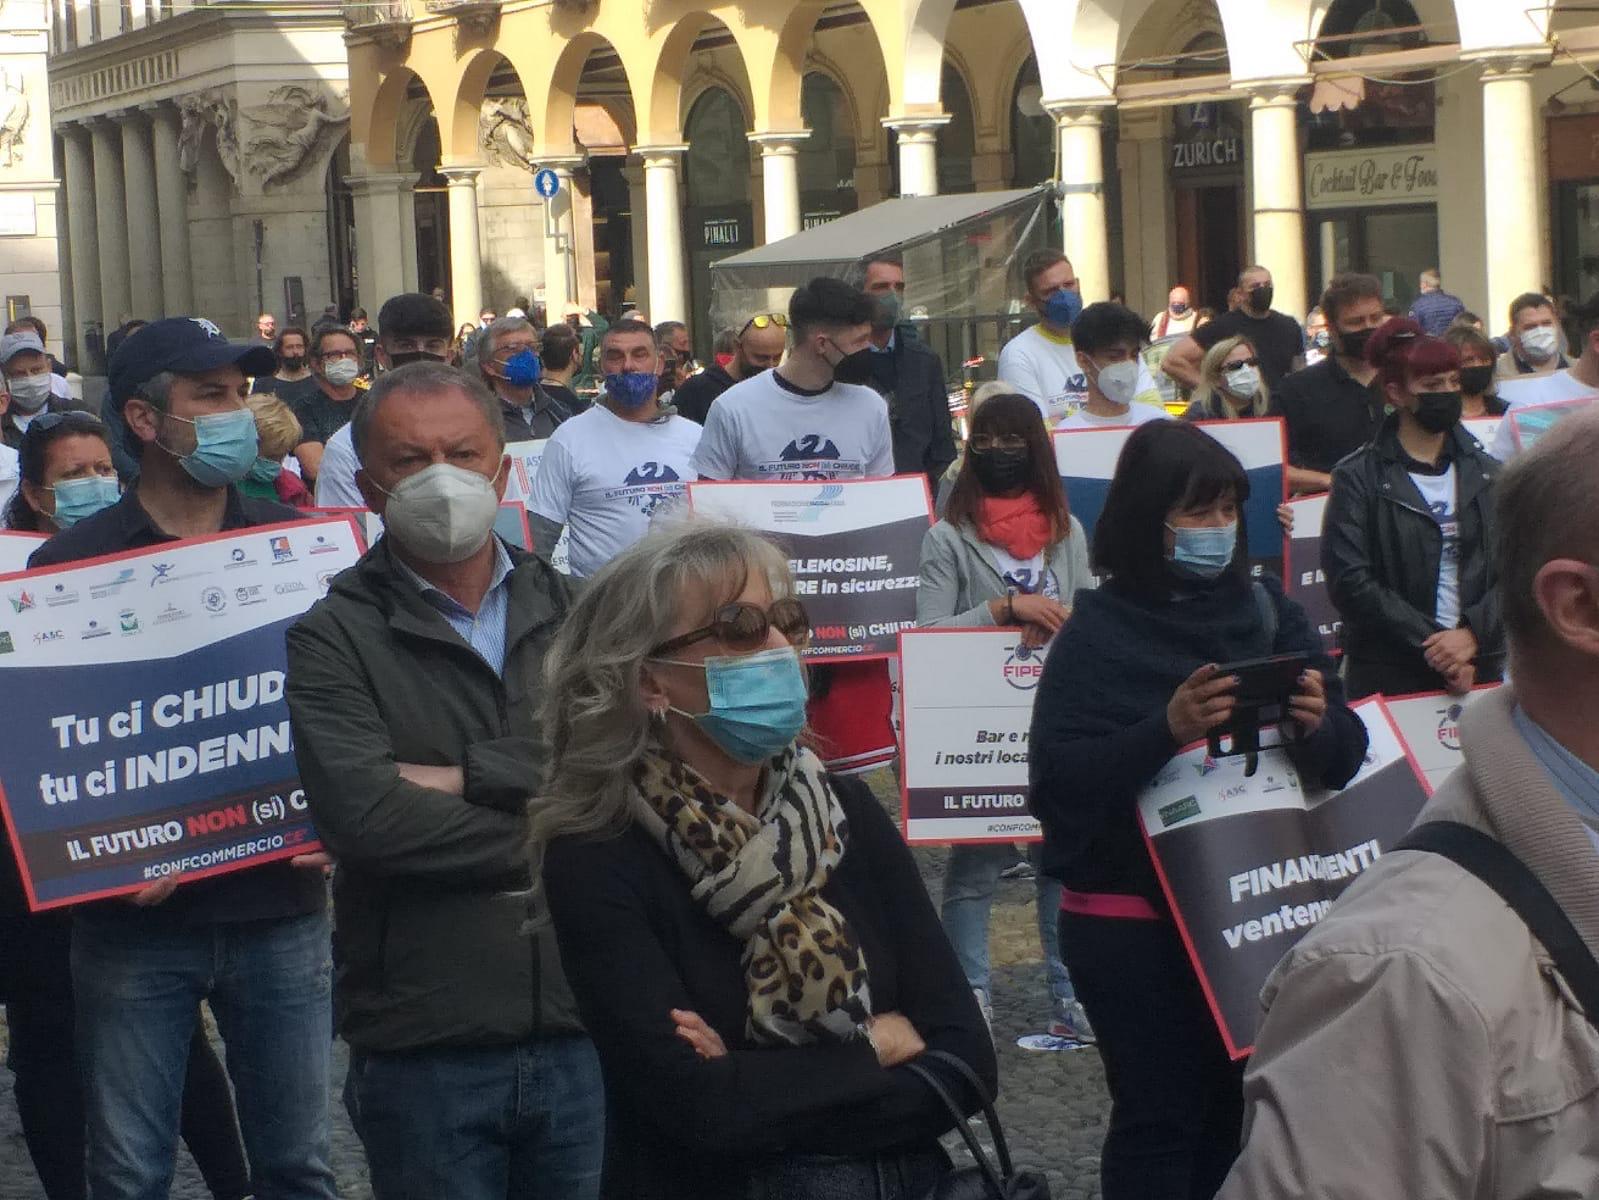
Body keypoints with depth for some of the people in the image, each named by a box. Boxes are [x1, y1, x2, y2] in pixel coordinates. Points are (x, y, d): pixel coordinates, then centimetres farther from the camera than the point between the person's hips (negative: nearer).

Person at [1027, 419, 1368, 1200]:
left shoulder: (1266, 608, 5)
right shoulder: (1099, 631, -5)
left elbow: (1346, 752, 6)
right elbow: (1056, 781, -14)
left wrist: (1318, 724, -16)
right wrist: (1165, 731, -26)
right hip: (1135, 920, -4)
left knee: (1241, 1108, 9)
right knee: (1160, 1115, 0)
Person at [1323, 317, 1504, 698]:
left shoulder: (1486, 474, 11)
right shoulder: (1359, 478, -1)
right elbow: (1350, 581, -9)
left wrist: (1473, 634, -13)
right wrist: (1431, 644, -14)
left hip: (1479, 668, 3)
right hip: (1389, 677, -3)